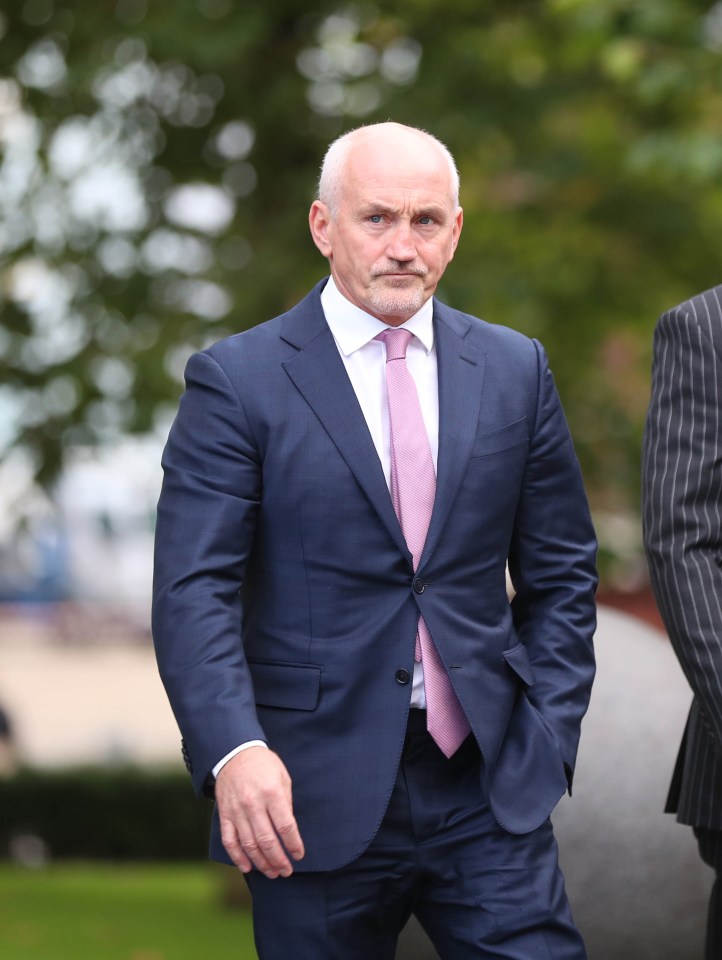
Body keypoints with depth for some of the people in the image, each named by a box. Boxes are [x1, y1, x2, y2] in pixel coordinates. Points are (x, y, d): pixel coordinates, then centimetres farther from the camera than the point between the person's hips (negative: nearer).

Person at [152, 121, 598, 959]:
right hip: (313, 799, -2)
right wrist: (235, 751, -24)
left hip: (489, 792, 3)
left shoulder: (514, 371, 10)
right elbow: (193, 590, -9)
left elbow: (560, 574, 14)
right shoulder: (237, 381, -2)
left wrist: (547, 734, 3)